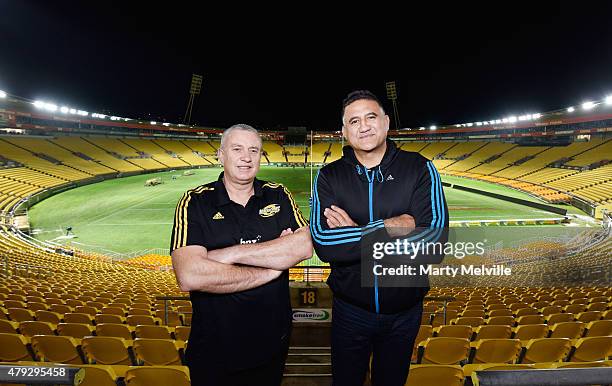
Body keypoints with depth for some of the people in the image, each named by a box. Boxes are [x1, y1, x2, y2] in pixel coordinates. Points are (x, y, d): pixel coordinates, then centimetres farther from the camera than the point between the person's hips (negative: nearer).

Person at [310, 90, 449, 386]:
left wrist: (355, 232, -23)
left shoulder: (420, 170, -10)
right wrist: (392, 227, -26)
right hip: (350, 311, 0)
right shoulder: (329, 177, -8)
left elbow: (434, 241, -23)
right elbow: (322, 244, -23)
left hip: (404, 313, 1)